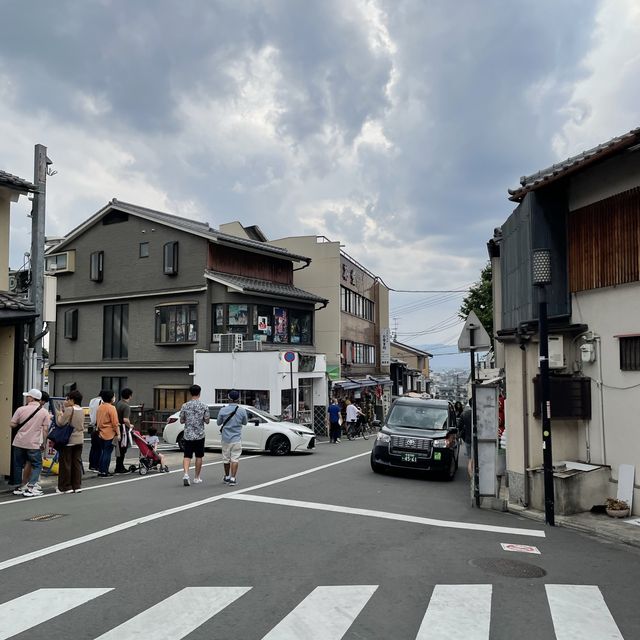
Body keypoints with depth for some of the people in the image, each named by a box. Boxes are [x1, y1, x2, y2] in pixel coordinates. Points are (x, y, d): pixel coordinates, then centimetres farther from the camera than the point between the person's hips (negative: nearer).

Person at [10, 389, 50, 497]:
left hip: (19, 443, 2)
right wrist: (43, 443, 5)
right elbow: (45, 429, -4)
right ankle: (30, 487, -5)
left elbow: (12, 424, 0)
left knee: (18, 465, 16)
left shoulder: (21, 409, -3)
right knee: (36, 465, 8)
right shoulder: (44, 412, -3)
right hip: (34, 444, -1)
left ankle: (19, 487, 21)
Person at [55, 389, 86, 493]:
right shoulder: (81, 410, 9)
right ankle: (77, 486, 13)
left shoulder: (69, 409, -14)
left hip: (68, 440, -7)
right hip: (79, 439, 7)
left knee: (65, 463, 2)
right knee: (77, 462, 10)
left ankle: (66, 487, 7)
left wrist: (59, 414, 4)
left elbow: (61, 423, -14)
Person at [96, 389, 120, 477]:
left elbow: (97, 420, 15)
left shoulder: (99, 407, 8)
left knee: (103, 452, 16)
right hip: (110, 434, -7)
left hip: (101, 433, 7)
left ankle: (100, 470, 20)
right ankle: (104, 472, 2)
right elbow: (115, 422, -15)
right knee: (107, 453, 0)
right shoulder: (111, 408, -14)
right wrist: (118, 434, -10)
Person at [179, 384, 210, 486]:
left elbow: (181, 421, 2)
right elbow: (207, 421, -2)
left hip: (188, 435, 0)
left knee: (187, 456, 4)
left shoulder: (185, 406, -4)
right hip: (200, 435, 0)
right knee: (199, 456, 11)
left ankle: (186, 474, -17)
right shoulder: (204, 406, -6)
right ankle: (197, 478, 18)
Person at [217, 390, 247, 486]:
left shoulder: (223, 410, -7)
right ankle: (233, 478, -7)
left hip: (225, 438, 2)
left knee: (226, 458, 14)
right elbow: (244, 423, 7)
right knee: (235, 459, 0)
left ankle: (227, 477, 29)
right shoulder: (242, 410, -8)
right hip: (237, 438, -1)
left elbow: (219, 423, 6)